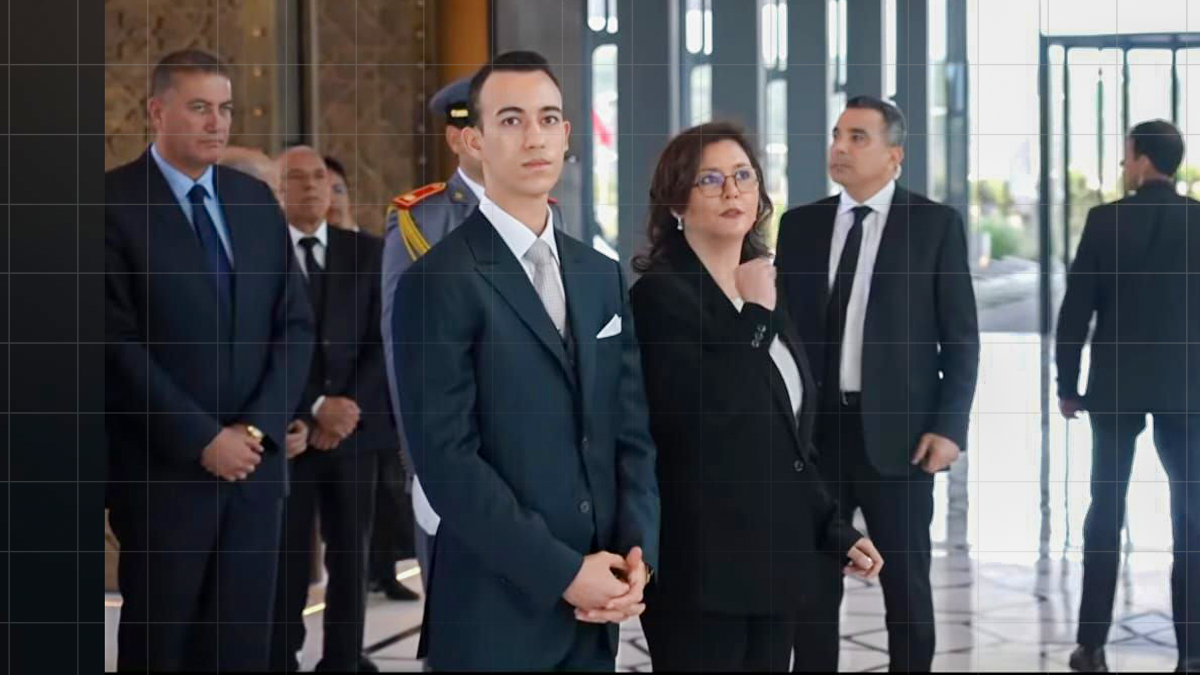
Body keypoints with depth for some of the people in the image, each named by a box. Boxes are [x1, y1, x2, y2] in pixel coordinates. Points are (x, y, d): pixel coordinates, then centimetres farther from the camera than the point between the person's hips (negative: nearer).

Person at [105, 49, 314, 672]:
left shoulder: (256, 198, 10)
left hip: (255, 460, 5)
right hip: (163, 469, -4)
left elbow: (296, 323, 8)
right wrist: (202, 439, -14)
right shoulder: (114, 200, -7)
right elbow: (118, 343, -12)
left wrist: (259, 427, -6)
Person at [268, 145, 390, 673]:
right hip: (285, 429, -2)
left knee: (350, 554, 6)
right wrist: (315, 408, -14)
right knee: (285, 557, 0)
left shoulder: (367, 253, 8)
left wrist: (350, 405, -11)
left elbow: (382, 340, 3)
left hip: (354, 426, 3)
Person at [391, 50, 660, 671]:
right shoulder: (437, 282, -10)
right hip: (495, 609, -6)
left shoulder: (602, 275, 11)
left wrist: (637, 550, -5)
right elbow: (446, 458, -15)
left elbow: (632, 427, 10)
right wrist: (562, 573, -16)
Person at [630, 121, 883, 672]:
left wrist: (832, 528, 18)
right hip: (702, 565, -7)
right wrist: (756, 316, -17)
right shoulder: (660, 294, -11)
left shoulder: (763, 290, 13)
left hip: (775, 556, 8)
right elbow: (696, 416, -26)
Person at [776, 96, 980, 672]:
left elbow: (961, 338, -2)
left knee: (906, 584, 8)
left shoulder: (936, 224, -1)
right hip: (813, 430, 3)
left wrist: (950, 426, -10)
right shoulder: (799, 225, 9)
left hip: (897, 433, -3)